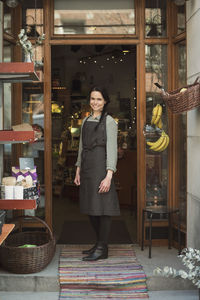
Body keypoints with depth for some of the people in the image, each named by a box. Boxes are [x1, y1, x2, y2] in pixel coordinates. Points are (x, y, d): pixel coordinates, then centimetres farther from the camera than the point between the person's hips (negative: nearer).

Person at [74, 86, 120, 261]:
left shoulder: (109, 121, -4)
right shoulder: (86, 121, 16)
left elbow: (112, 149, -10)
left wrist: (109, 175, -18)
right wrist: (78, 171, 13)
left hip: (101, 165, -7)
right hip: (87, 166, 7)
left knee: (102, 207, -3)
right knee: (91, 208, 11)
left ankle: (102, 249, 4)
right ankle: (100, 243, 24)